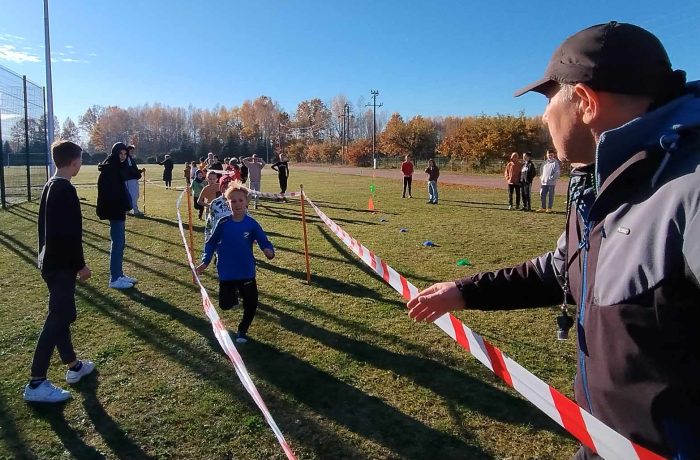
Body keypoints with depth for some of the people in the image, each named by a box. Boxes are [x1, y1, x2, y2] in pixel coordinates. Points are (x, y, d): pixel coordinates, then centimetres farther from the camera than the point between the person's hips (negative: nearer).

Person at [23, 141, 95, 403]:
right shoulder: (66, 190, -20)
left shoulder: (49, 186, 11)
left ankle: (73, 366, 31)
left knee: (61, 315, 17)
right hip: (61, 265, -10)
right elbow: (70, 233, -23)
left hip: (49, 261, 11)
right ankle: (36, 384, -1)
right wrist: (80, 265, -15)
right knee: (57, 319, -5)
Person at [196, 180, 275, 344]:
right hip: (226, 273, 0)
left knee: (251, 304, 3)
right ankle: (234, 295, 42)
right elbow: (211, 243, 3)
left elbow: (264, 242, -11)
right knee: (225, 305, 6)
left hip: (247, 273, 0)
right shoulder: (222, 223, -9)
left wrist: (269, 251, -32)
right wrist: (205, 261, -3)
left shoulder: (252, 224, -10)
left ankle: (242, 331, 29)